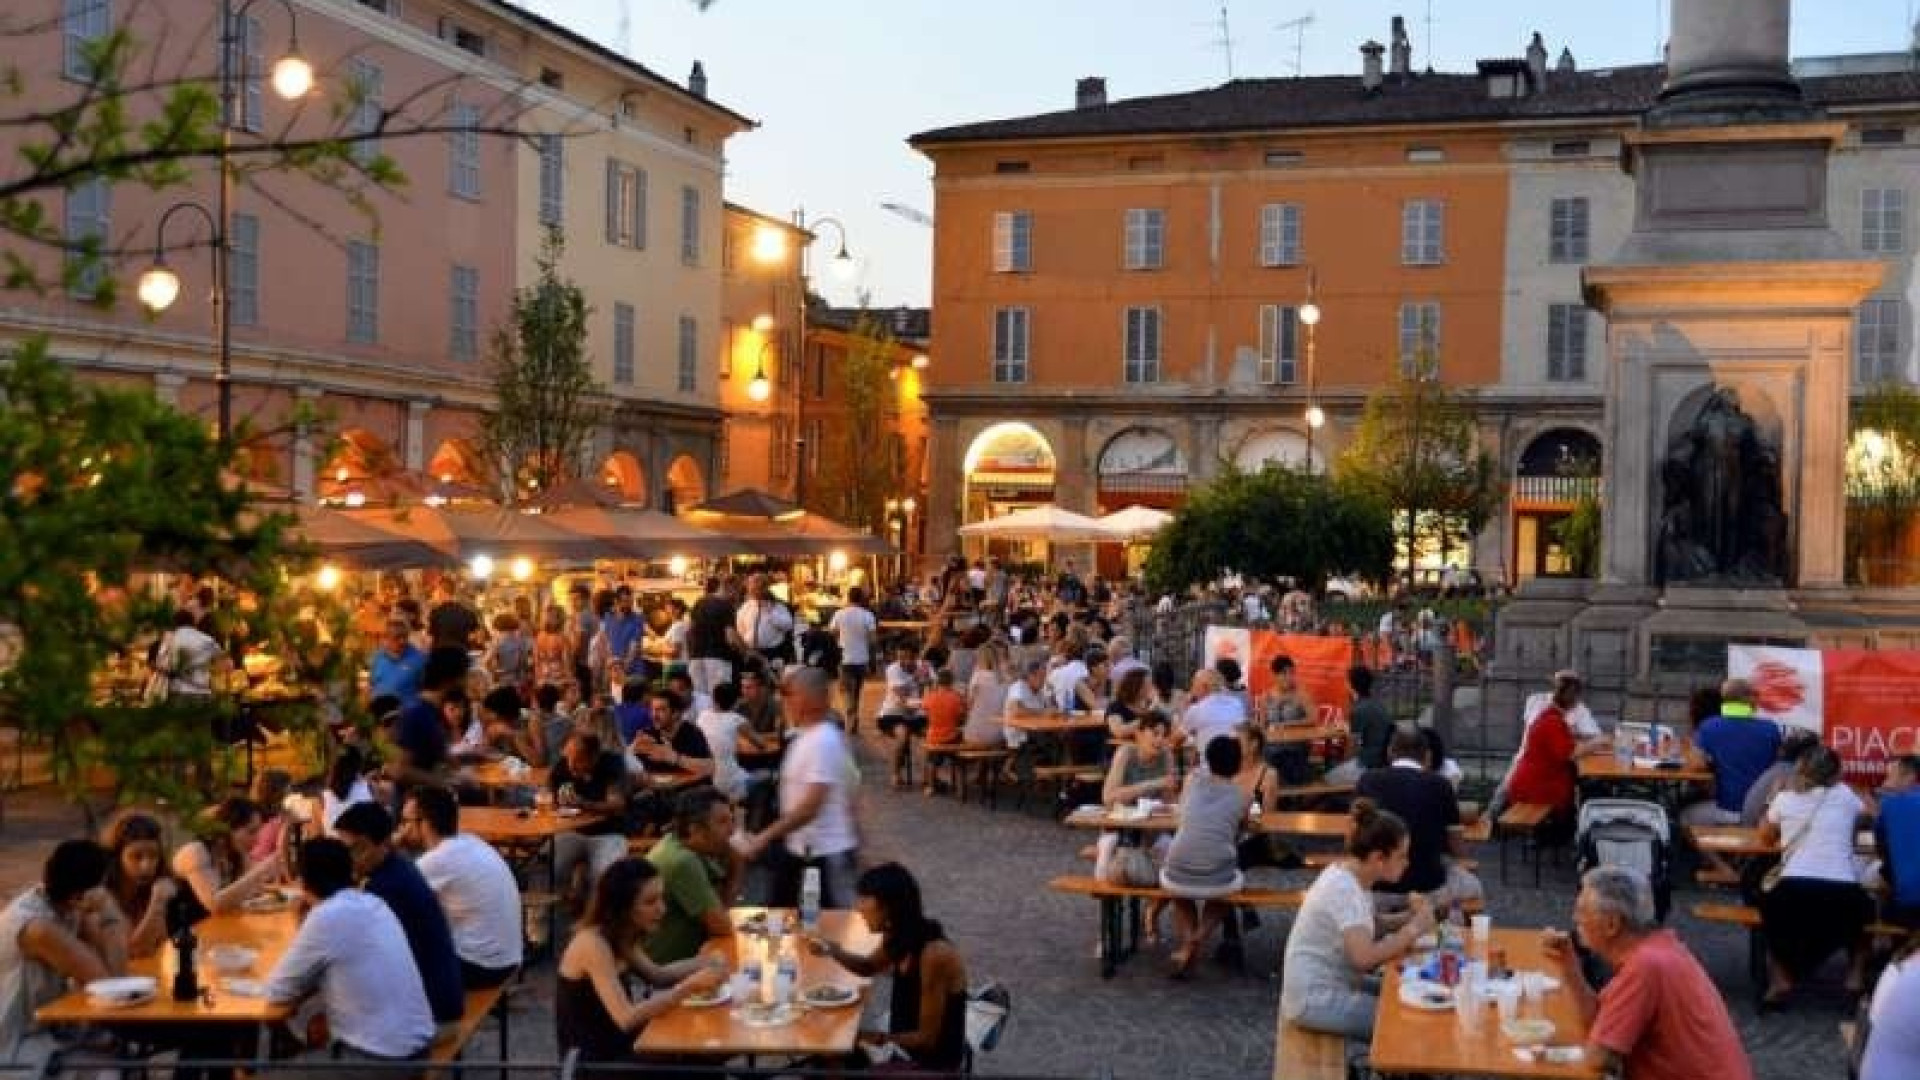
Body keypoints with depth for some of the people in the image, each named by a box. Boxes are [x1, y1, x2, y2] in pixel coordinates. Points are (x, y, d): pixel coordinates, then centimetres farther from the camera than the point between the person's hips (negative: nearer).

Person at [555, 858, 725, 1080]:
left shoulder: (618, 936, 3)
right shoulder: (593, 945, -23)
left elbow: (656, 975, 15)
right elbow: (627, 1018, -29)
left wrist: (702, 964, -2)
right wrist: (690, 987, -27)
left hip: (614, 1047, 8)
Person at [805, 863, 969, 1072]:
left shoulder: (935, 956, -28)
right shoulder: (900, 939, -2)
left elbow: (927, 1038, -23)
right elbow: (869, 967, 21)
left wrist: (876, 1038, -18)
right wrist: (832, 951, 3)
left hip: (934, 1065, -9)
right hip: (905, 1050, 9)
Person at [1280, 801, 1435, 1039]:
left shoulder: (1354, 877, 3)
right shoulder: (1343, 889, -24)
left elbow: (1367, 929, 13)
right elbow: (1365, 957, -32)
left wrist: (1407, 918, -3)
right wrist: (1413, 930, -21)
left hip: (1335, 985, 9)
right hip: (1316, 1000, -9)